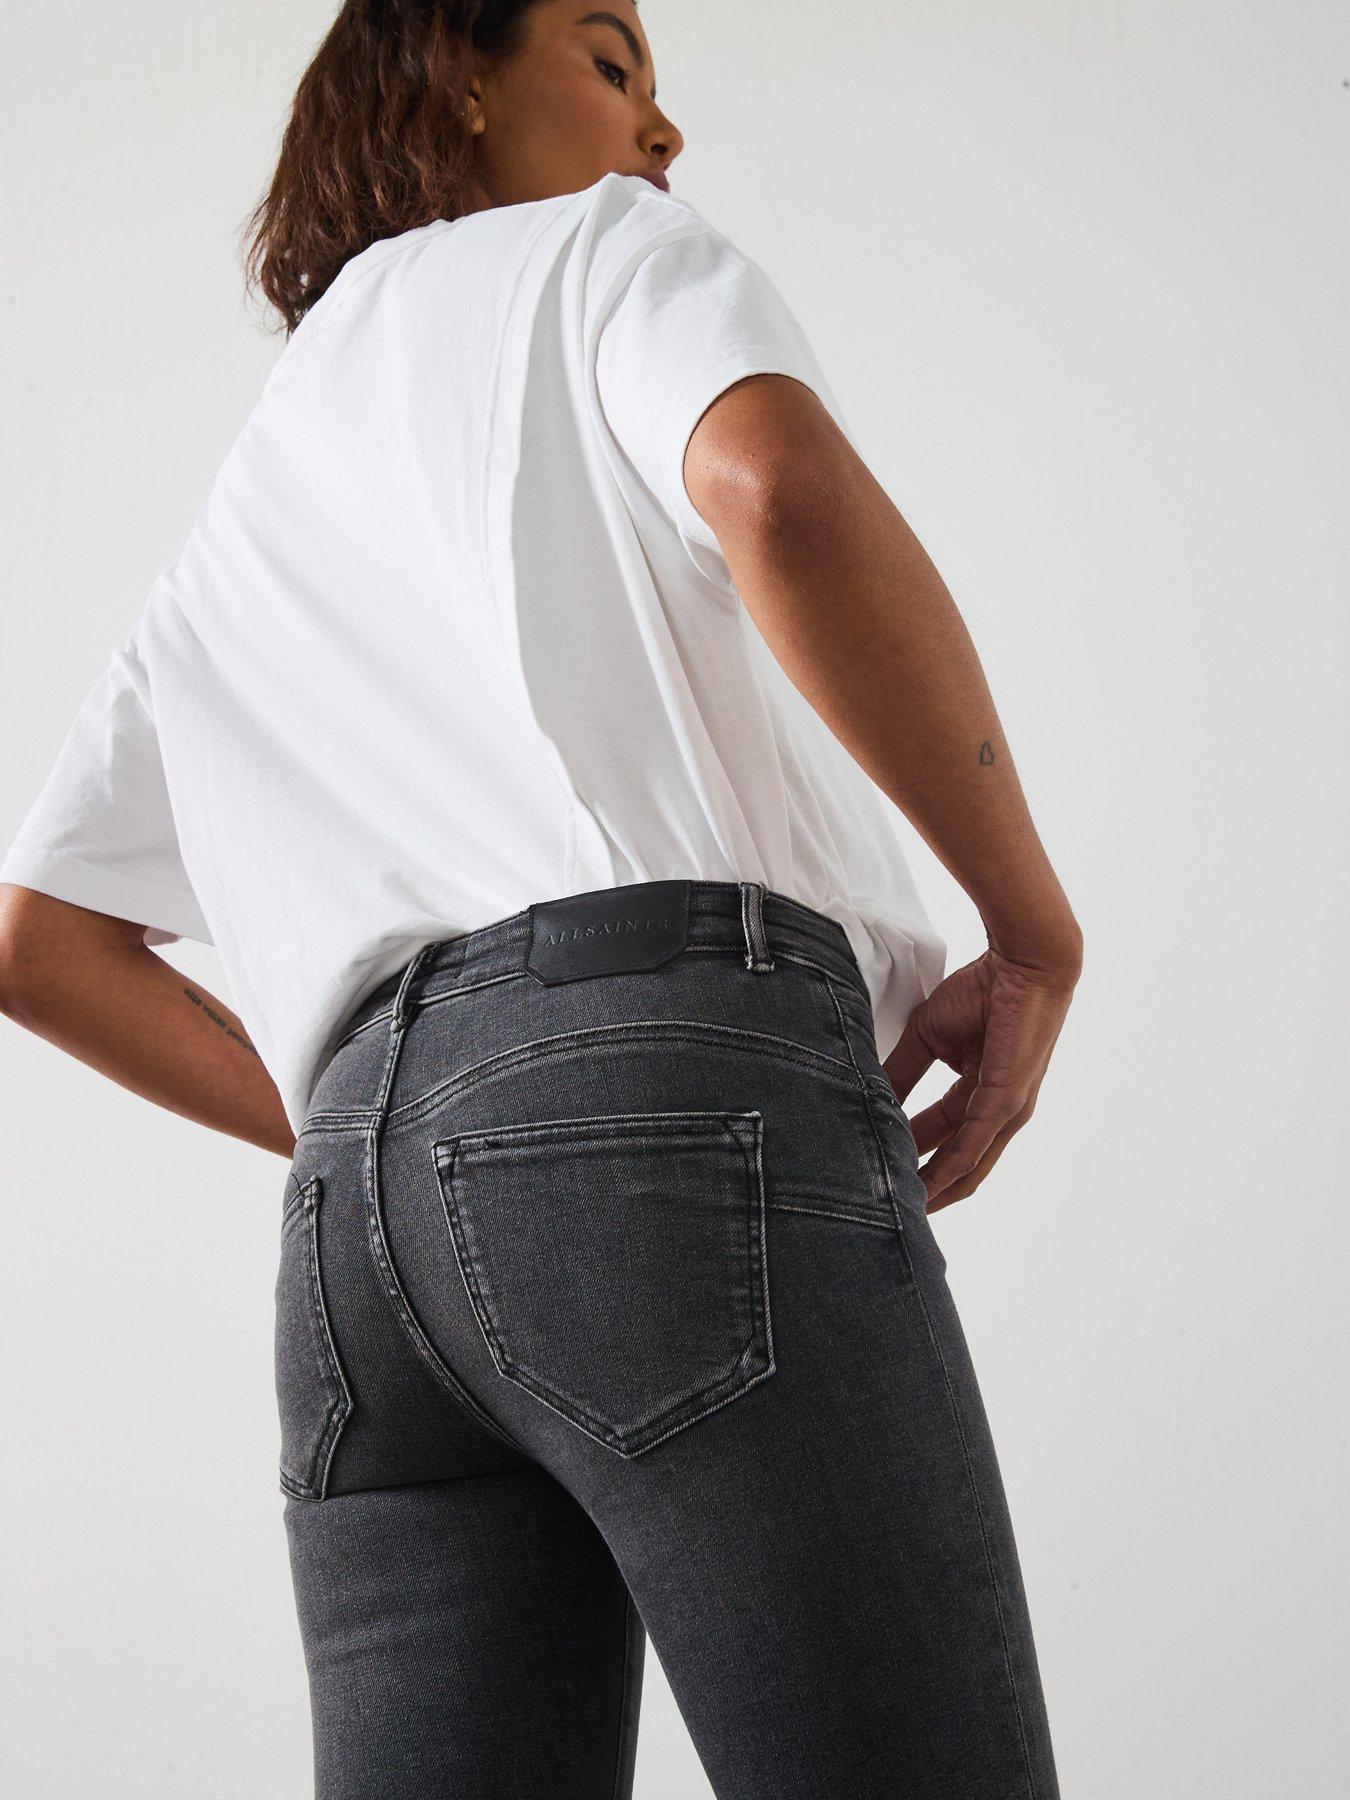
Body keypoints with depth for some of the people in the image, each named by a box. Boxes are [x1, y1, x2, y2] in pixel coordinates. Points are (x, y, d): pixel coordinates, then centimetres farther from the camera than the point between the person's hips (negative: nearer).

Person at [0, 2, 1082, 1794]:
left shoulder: (239, 515, 34)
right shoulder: (608, 246, 15)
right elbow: (782, 492, -10)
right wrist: (1034, 935, -3)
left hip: (354, 1211, 7)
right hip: (679, 1062, -7)